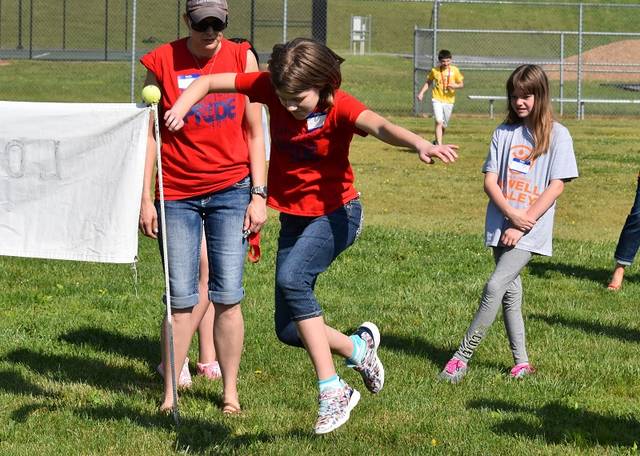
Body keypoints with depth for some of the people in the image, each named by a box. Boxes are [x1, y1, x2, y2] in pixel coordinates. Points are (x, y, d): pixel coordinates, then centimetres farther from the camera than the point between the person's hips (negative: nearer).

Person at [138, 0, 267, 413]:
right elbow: (150, 133, 3)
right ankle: (170, 392, 10)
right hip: (177, 194, 0)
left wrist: (259, 194, -1)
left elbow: (255, 133, 5)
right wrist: (145, 198, -1)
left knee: (227, 296, -2)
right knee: (182, 298, 0)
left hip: (231, 191, 0)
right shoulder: (162, 62, -2)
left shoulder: (242, 58, 1)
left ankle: (230, 391, 9)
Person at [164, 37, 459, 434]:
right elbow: (209, 82, -2)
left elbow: (381, 126, -43)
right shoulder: (271, 87, -10)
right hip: (294, 217, 6)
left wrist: (421, 145, -63)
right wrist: (181, 107, -22)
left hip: (336, 212, -6)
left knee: (292, 278, -33)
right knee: (289, 330, 4)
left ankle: (333, 391, -27)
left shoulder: (339, 107, -23)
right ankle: (358, 347, 33)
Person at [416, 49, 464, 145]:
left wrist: (455, 86, -18)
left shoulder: (454, 70, -2)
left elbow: (461, 84, 3)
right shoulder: (434, 70, -2)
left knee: (444, 125, 12)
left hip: (449, 100, 2)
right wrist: (421, 92, 2)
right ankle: (439, 145, -21)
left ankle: (437, 141, 36)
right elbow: (428, 82, 13)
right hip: (437, 99, -2)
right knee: (439, 122, -19)